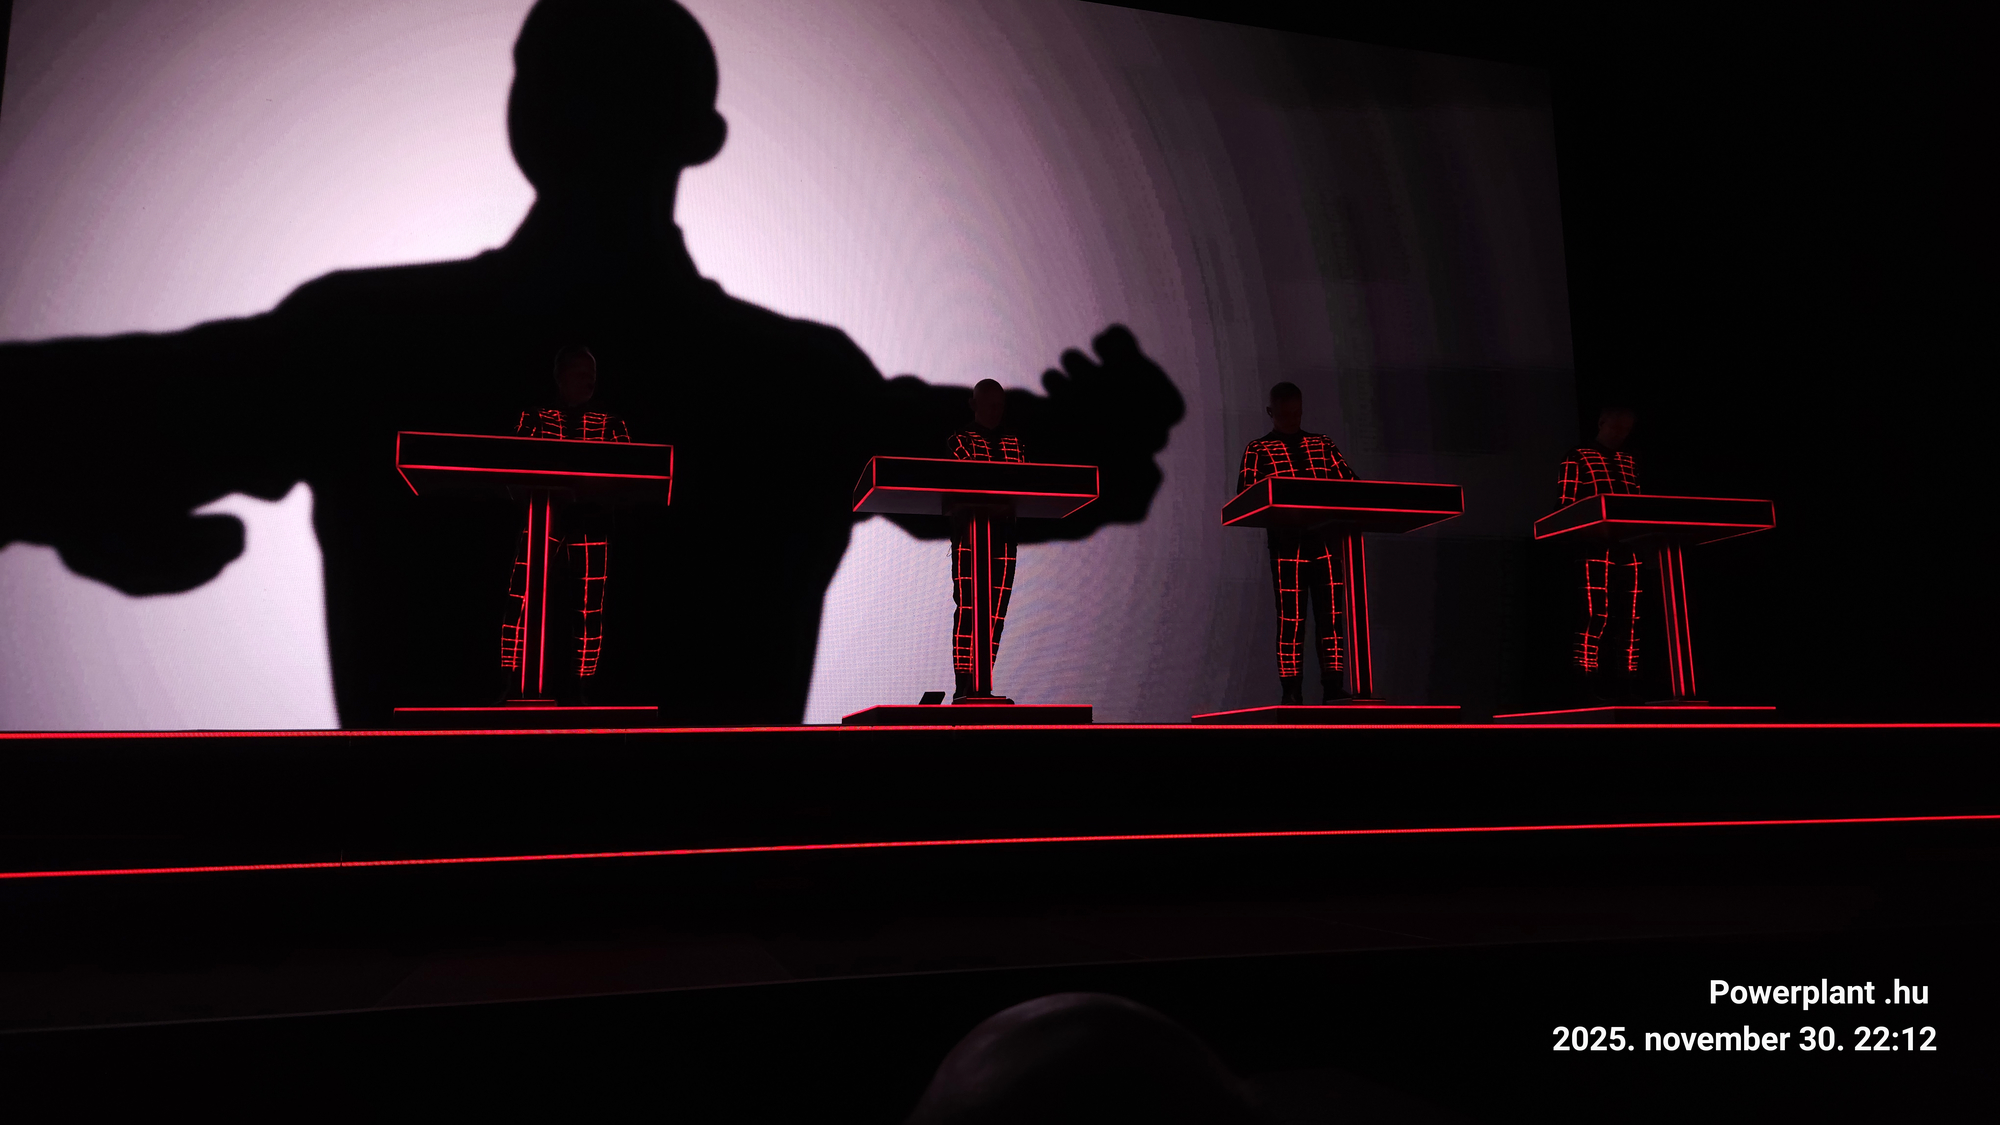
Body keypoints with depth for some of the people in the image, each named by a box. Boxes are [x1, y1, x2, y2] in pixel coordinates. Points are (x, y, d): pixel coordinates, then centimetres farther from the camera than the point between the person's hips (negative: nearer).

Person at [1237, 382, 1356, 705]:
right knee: (1290, 618, -3)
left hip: (1326, 540, 3)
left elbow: (1350, 484, 15)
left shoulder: (1323, 445, 19)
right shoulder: (1258, 451, 10)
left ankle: (1333, 687, -2)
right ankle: (1291, 692, 1)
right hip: (1287, 542, -3)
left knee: (1332, 614, -4)